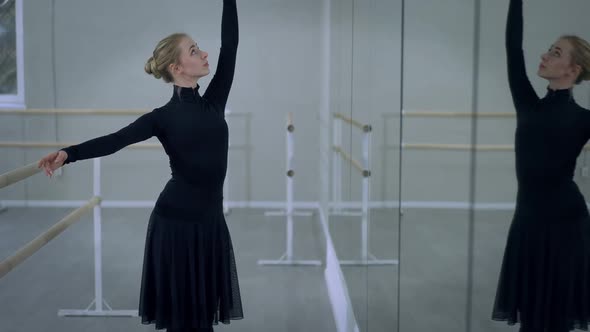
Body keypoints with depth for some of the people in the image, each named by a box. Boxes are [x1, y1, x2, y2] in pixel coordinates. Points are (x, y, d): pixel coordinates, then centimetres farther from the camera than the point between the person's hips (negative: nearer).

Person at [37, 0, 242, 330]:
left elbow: (230, 45, 2)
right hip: (176, 221, -5)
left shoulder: (213, 102, 6)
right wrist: (68, 153, -33)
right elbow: (116, 139, -18)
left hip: (210, 221, 5)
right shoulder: (165, 116, -6)